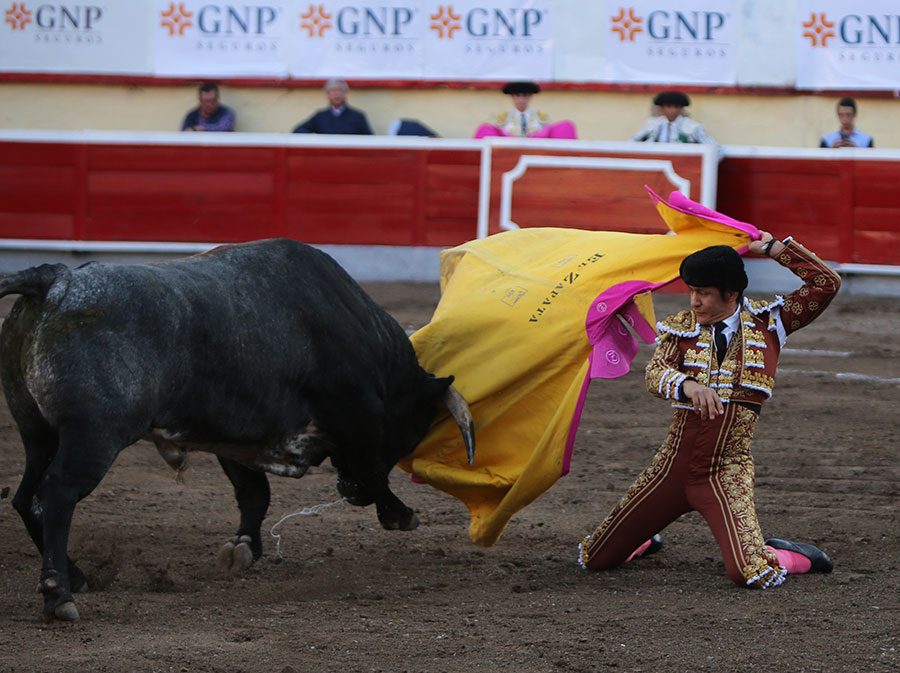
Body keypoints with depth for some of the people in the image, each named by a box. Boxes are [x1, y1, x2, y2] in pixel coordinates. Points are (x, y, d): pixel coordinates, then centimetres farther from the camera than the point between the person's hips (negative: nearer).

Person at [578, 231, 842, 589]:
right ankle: (645, 539, 40)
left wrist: (775, 249, -2)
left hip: (728, 471, -3)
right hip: (674, 462, 3)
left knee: (752, 574, -24)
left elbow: (827, 284, -1)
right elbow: (655, 373, -14)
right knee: (594, 558, 6)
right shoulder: (680, 327, 5)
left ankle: (783, 555, 13)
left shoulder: (766, 321, 3)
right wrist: (687, 385, -36)